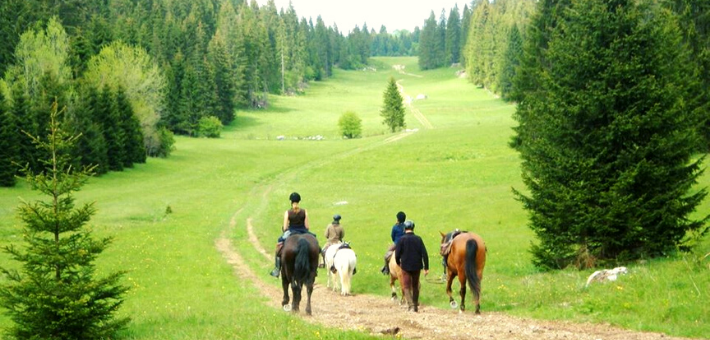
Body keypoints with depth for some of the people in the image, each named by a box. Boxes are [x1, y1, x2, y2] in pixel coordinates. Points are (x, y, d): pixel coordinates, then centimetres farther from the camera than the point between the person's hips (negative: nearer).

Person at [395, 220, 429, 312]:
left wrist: (398, 263, 12)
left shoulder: (402, 240, -9)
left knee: (406, 286, 3)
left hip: (406, 267, -3)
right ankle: (416, 305, 26)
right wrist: (426, 267, -1)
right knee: (415, 286, 18)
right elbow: (424, 254, -5)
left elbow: (397, 254, -9)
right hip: (417, 266, 3)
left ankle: (411, 305, -15)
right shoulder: (418, 239, -2)